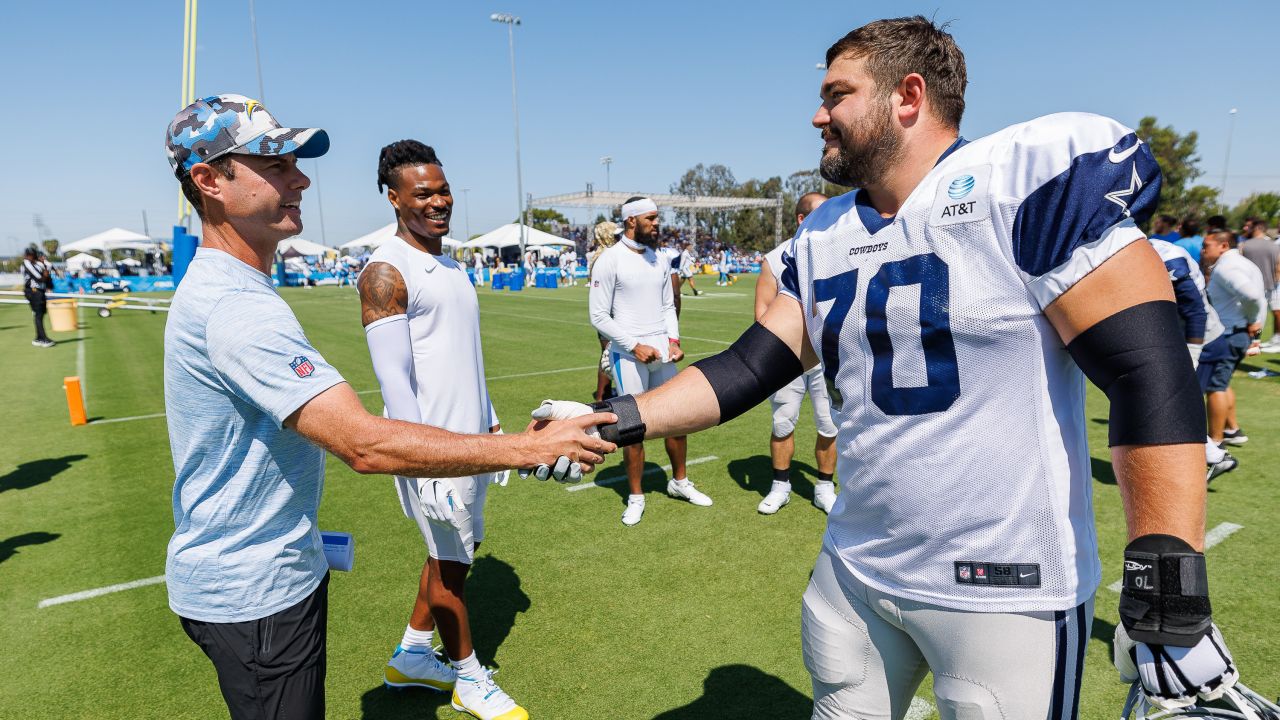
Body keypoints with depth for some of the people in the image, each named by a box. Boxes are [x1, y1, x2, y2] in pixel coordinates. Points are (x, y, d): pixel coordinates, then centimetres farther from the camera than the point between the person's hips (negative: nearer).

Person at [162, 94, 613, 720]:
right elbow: (366, 445, -36)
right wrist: (527, 448, -33)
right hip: (251, 596, -10)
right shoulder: (238, 306, -28)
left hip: (276, 569, 10)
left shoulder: (217, 287, 8)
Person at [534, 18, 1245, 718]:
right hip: (853, 569, 7)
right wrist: (619, 420, -5)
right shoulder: (821, 239, 5)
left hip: (1005, 589, -6)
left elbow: (1151, 373, -18)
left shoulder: (1031, 179, -15)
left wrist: (1172, 595, -19)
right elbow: (749, 369, 4)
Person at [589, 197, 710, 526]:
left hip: (662, 351, 6)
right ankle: (636, 497, 17)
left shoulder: (660, 260, 10)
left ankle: (680, 481, 32)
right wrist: (635, 346, -14)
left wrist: (674, 339, 0)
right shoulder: (609, 260, -9)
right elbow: (599, 316, -10)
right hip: (629, 355, -6)